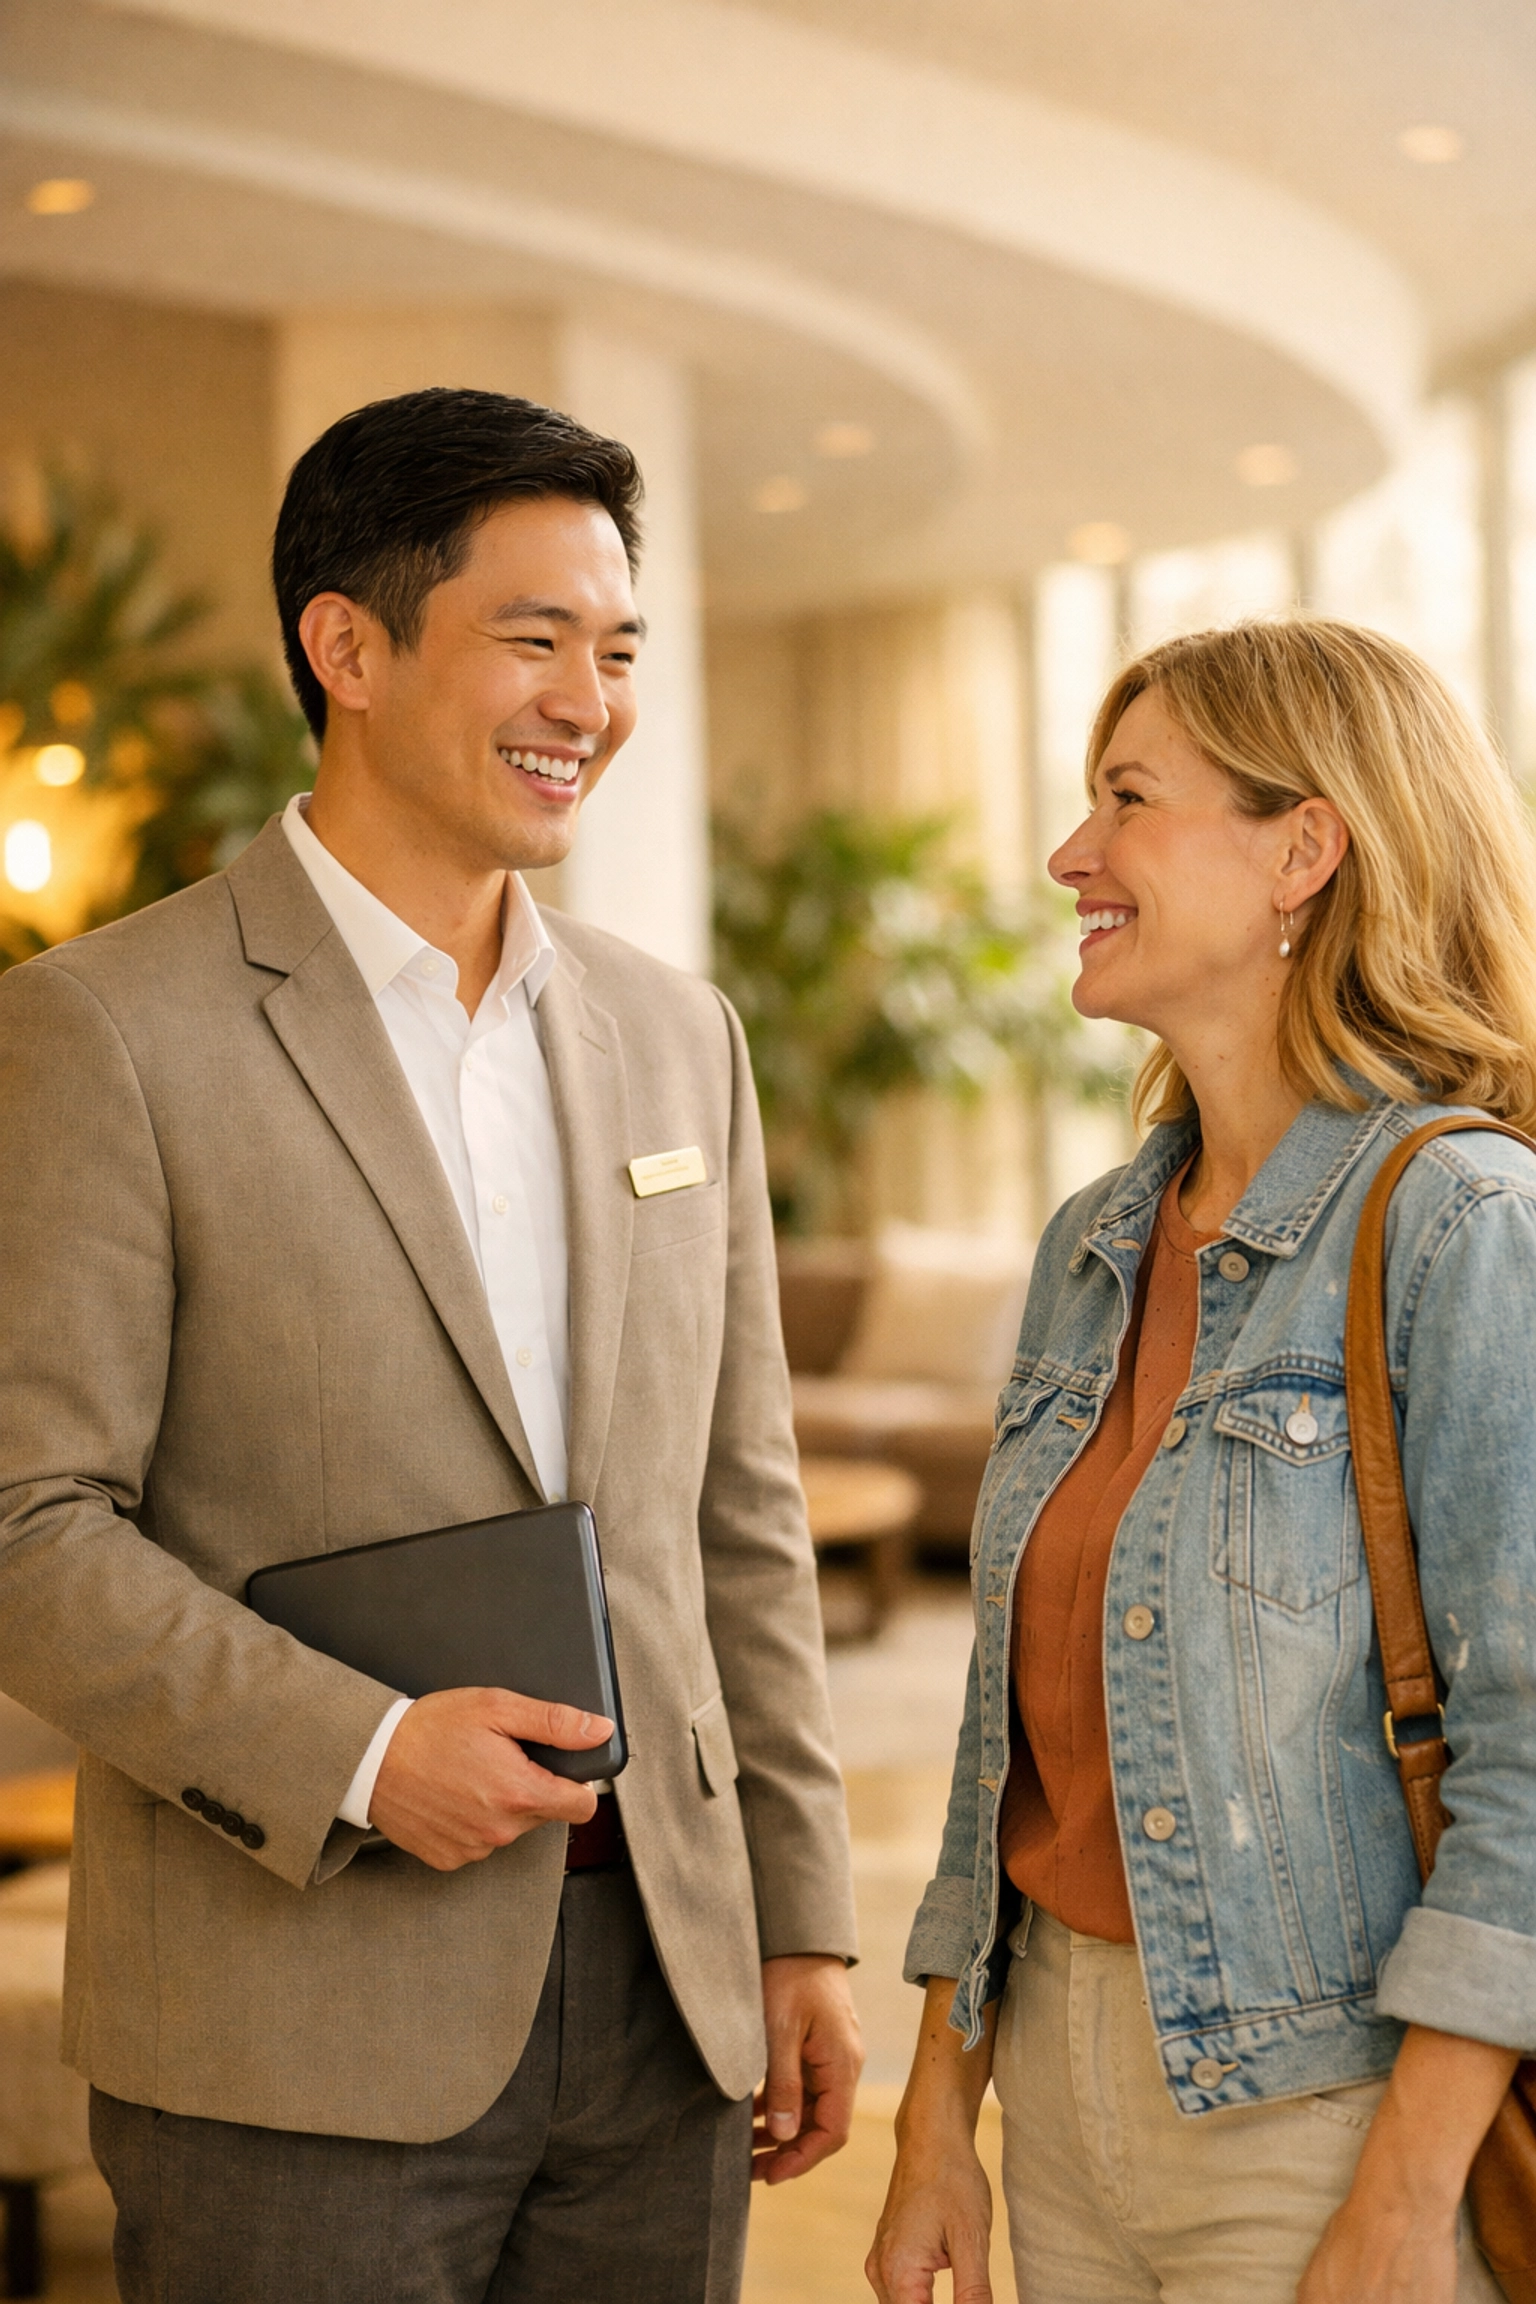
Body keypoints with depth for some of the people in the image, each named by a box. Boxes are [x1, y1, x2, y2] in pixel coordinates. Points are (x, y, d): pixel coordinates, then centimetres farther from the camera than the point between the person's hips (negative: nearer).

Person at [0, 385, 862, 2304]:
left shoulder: (674, 1038, 10)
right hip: (296, 2030, -5)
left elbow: (739, 1518, 12)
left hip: (656, 1995, 5)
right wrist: (354, 1758, -19)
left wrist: (801, 1928, 10)